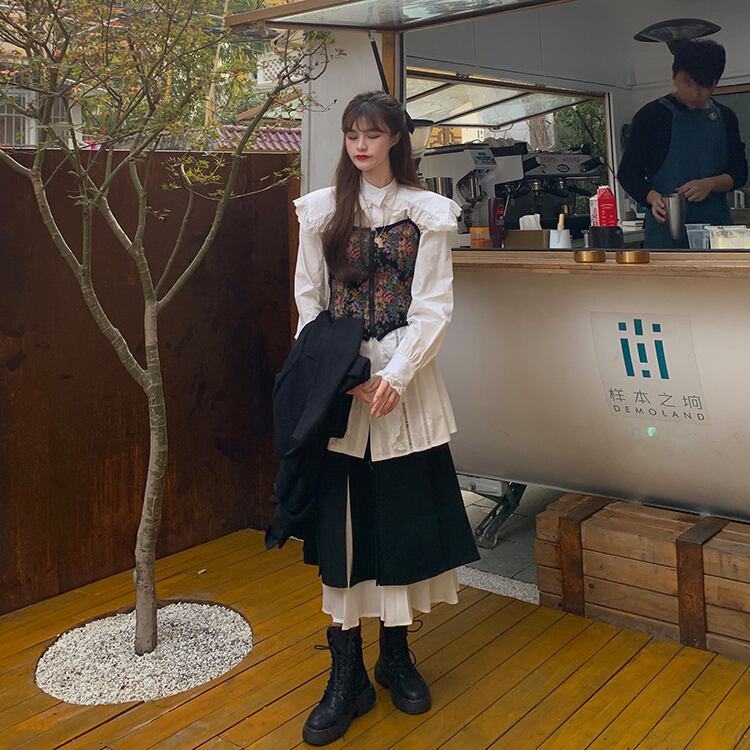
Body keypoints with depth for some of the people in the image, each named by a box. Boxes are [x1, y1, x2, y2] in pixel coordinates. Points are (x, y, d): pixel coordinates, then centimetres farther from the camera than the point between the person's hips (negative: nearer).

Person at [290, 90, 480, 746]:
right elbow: (309, 299, 6)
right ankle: (347, 674, 11)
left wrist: (395, 376, -14)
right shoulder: (322, 210, 8)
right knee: (340, 520, 1)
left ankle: (396, 654, 25)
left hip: (405, 384, 0)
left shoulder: (427, 212, 4)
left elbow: (434, 307, -2)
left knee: (403, 514, 6)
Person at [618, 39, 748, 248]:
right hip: (665, 226, -4)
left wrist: (711, 184, -9)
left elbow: (739, 172, 13)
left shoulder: (724, 118, 14)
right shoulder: (652, 116, 2)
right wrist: (652, 197, -19)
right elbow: (628, 172, 1)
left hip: (716, 224, 4)